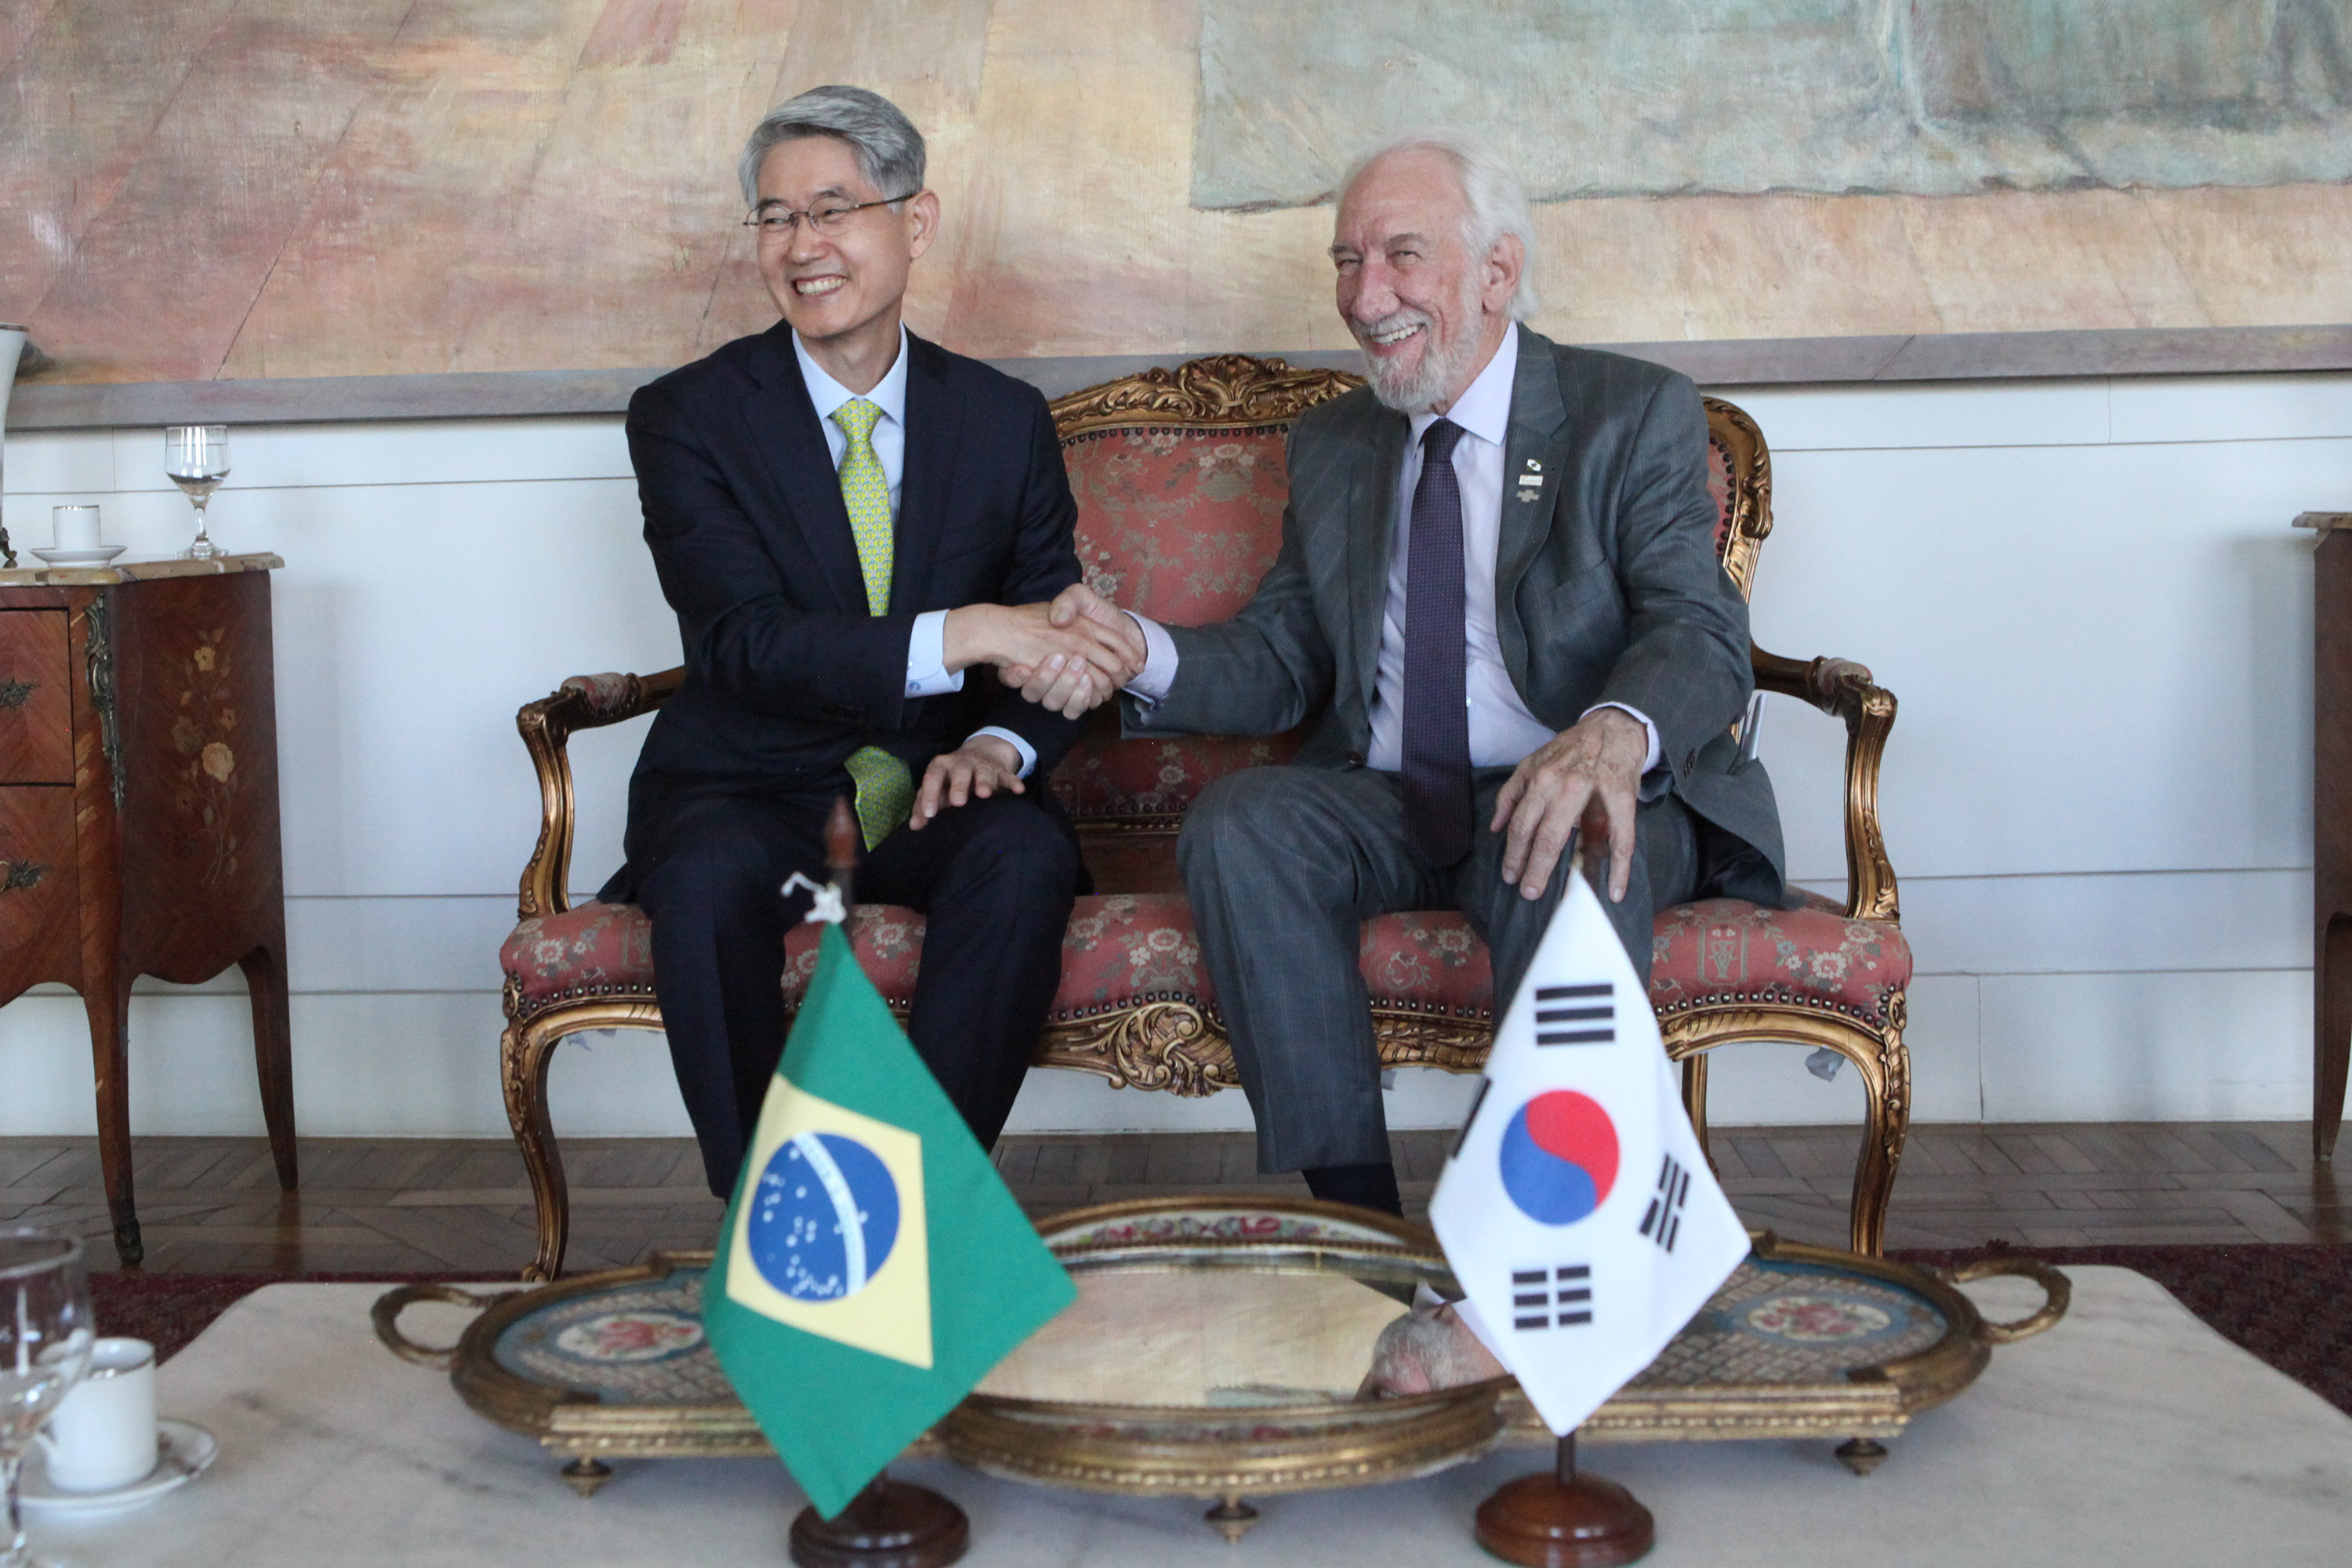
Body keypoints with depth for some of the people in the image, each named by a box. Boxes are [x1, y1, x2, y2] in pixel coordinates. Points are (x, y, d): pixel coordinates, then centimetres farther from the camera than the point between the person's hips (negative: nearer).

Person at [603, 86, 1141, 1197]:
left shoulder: (1006, 419, 8)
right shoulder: (687, 418, -1)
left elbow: (1055, 636, 8)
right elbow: (742, 642, -16)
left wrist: (1000, 744, -17)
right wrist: (961, 636, -30)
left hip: (934, 791, 2)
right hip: (748, 792, -1)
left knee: (1027, 853, -32)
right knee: (710, 877, -35)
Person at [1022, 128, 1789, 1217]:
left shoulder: (1635, 414, 3)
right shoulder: (1330, 447, 18)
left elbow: (1700, 632, -11)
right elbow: (1281, 664, 13)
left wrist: (1616, 733, -36)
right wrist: (1140, 651, -10)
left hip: (1574, 796, -4)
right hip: (1383, 805, 4)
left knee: (1567, 863, -37)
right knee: (1237, 825, -26)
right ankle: (1355, 1219, -22)